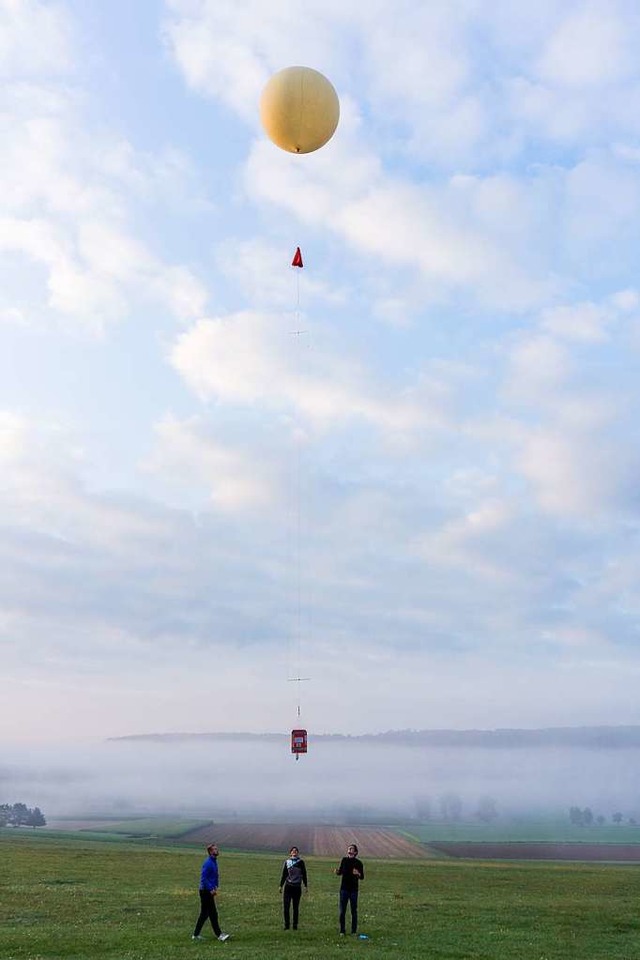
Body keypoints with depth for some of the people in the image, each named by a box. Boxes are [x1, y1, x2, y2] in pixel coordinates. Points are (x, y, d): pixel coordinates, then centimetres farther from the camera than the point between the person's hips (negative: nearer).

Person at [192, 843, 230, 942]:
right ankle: (219, 934, 1)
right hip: (206, 892, -9)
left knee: (204, 914, 13)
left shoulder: (214, 862, 12)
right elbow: (203, 878, -22)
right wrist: (211, 890, -20)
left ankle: (196, 935, 19)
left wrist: (215, 887, 10)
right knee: (213, 914, -4)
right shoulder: (208, 863, -18)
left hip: (209, 891, 9)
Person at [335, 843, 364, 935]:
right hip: (344, 889, 2)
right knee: (342, 911, 2)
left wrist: (358, 874, -21)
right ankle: (342, 931, 12)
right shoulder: (344, 860, 3)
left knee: (354, 911, 4)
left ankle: (354, 931, 14)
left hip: (353, 890, -2)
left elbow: (362, 877, 1)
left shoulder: (358, 863, -4)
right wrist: (337, 871, -8)